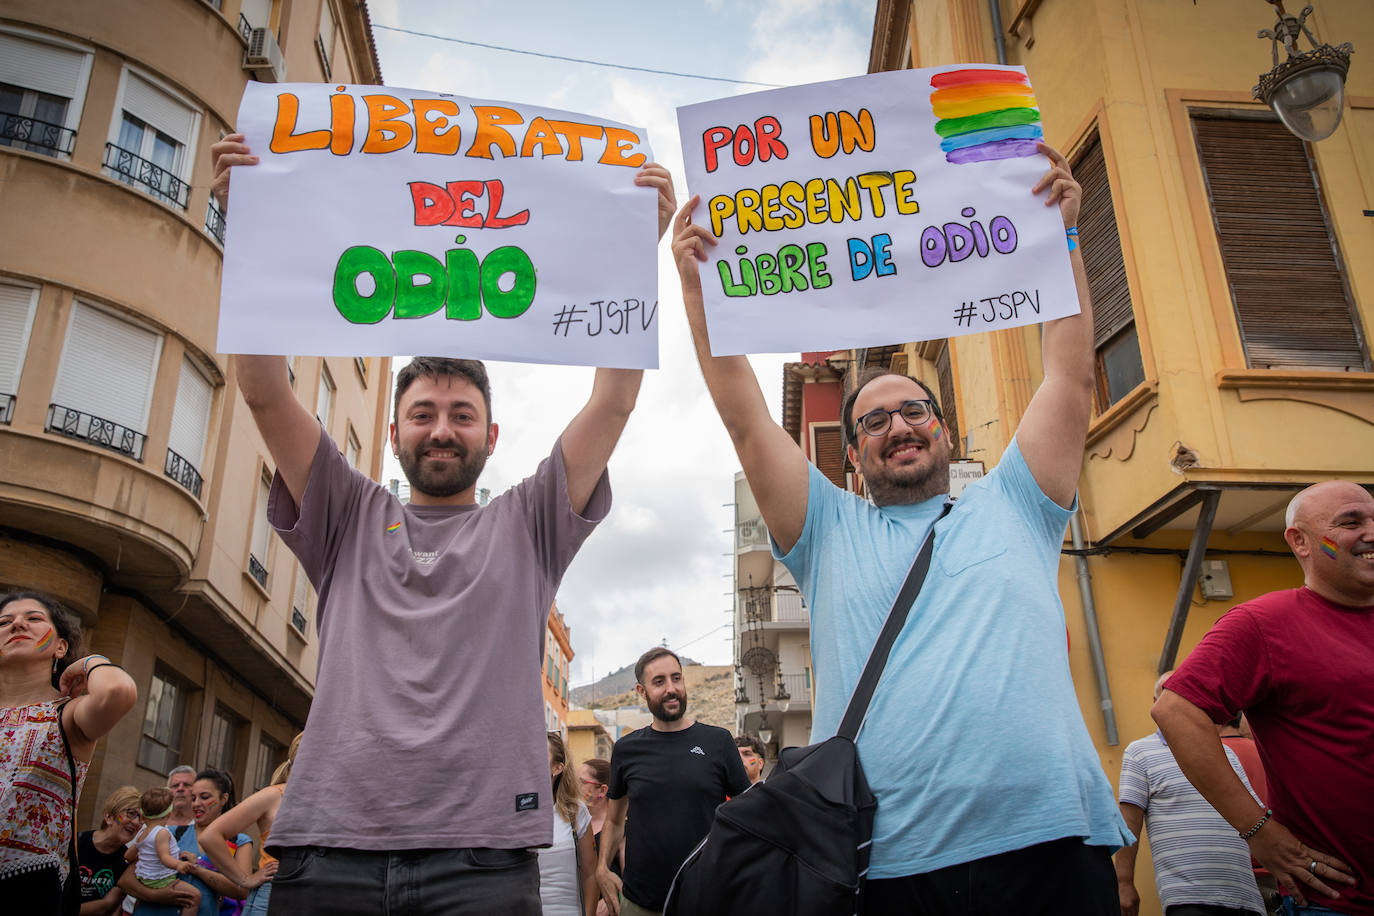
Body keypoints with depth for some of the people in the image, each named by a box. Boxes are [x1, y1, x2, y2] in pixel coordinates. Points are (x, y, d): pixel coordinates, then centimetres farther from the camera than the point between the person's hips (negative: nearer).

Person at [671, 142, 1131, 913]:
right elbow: (746, 420, 9)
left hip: (1045, 844, 1)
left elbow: (1071, 375, 12)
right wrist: (699, 284, 3)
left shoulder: (1010, 508, 17)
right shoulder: (831, 532, 15)